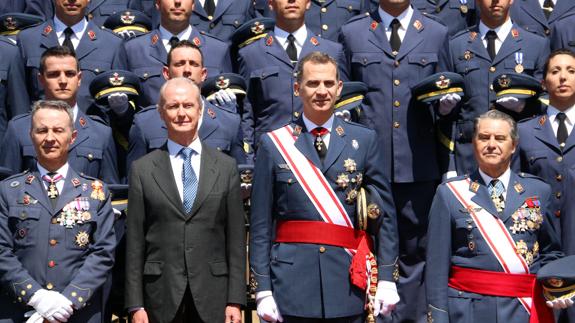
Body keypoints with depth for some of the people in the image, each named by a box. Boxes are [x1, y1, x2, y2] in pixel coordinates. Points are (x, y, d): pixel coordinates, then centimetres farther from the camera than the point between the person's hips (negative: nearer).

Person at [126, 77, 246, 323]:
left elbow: (236, 238, 5)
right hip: (161, 295, 0)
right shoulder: (142, 169, 5)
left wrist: (235, 301, -1)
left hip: (213, 295, 1)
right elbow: (135, 241, 3)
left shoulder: (226, 167, 6)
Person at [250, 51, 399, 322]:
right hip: (292, 287, -1)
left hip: (348, 282, 1)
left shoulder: (364, 140, 5)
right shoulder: (273, 144, 2)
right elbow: (261, 224, 1)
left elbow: (385, 211, 4)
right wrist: (262, 289, -3)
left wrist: (386, 278, -1)